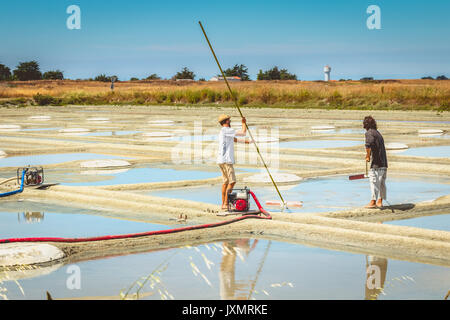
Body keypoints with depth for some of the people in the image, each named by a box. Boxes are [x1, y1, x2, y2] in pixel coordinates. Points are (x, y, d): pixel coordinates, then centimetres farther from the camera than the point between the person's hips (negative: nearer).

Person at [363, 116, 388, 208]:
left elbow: (368, 145, -24)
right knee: (381, 182, 12)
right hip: (384, 162, 9)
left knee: (374, 181, -5)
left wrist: (367, 156, -11)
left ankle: (373, 202, -4)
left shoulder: (369, 132, -6)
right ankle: (380, 201, 18)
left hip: (376, 163, -9)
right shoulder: (378, 133, 20)